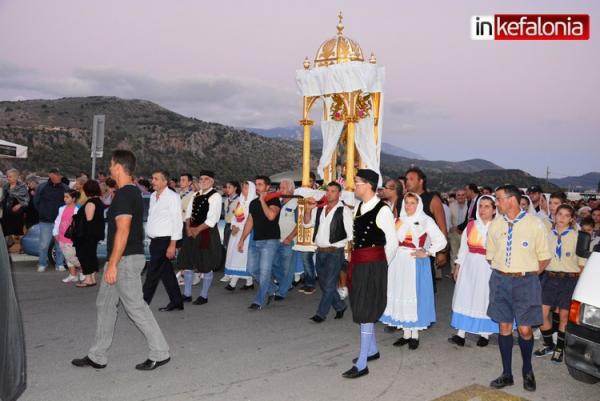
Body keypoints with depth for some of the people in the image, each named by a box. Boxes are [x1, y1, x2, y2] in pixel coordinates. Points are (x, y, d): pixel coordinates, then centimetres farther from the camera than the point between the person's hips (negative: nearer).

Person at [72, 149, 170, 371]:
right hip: (128, 258, 10)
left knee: (136, 307, -2)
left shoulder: (123, 194, -18)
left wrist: (112, 264, -21)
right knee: (105, 304, 16)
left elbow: (123, 231, -23)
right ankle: (97, 356, 25)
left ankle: (160, 353, 8)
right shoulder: (134, 191, 13)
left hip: (126, 259, -10)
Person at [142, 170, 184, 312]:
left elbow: (177, 222, -15)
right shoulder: (153, 196, 12)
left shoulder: (172, 197, -11)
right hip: (155, 240, 8)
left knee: (152, 273, -5)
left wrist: (172, 245, -18)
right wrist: (149, 235, 14)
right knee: (166, 273, 13)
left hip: (165, 240, -8)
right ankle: (176, 302, 24)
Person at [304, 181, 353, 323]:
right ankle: (340, 306, 34)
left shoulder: (344, 210, -7)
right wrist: (308, 209, -4)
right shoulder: (319, 209, 11)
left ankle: (321, 313, 6)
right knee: (323, 283, 15)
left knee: (329, 284, -4)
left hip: (335, 252, -7)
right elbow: (307, 223, 11)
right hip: (320, 251, 7)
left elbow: (350, 233, -9)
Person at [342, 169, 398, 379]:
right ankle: (372, 350, 36)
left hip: (373, 265, -8)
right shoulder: (358, 207, 10)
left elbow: (393, 242, -9)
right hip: (357, 263, 9)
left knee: (366, 312, -5)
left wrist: (382, 265, 0)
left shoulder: (382, 210, -14)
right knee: (361, 309, 18)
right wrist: (353, 261, 13)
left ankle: (361, 364, 2)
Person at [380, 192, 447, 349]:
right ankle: (406, 334, 19)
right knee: (400, 294, 7)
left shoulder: (425, 220, -3)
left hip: (416, 264, -4)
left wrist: (427, 253, -11)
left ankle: (415, 334, 15)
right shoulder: (398, 220, 8)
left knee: (415, 294, 1)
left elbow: (441, 241, -4)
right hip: (399, 264, 4)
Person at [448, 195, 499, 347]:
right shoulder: (471, 225, 5)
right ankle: (460, 334, 7)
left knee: (485, 299, 6)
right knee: (464, 298, 2)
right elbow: (463, 248, 10)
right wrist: (458, 267, 9)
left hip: (488, 268, -3)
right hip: (469, 267, 3)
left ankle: (485, 334, 22)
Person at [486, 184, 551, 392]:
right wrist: (502, 273, 6)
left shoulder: (534, 224, -7)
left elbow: (544, 257, 0)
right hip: (500, 280, 3)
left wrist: (528, 273, 0)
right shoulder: (495, 225, 3)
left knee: (525, 329, 1)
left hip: (525, 281, -3)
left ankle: (527, 371, 29)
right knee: (504, 327, 8)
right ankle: (507, 374, 22)